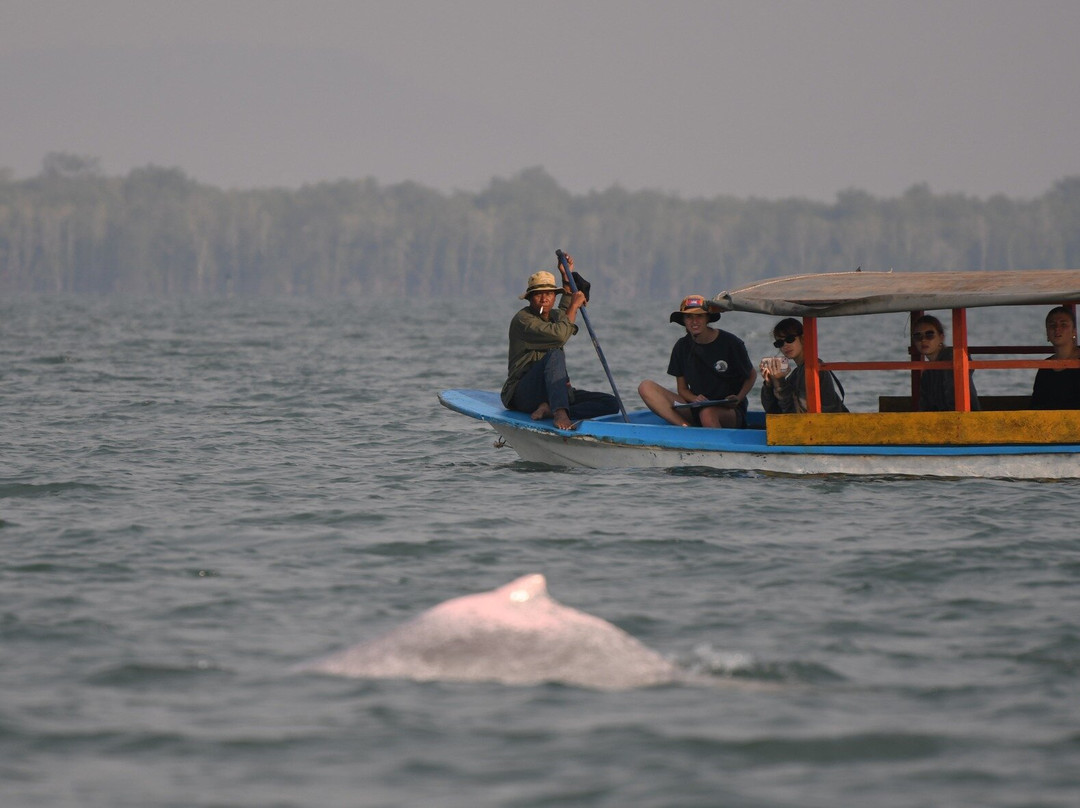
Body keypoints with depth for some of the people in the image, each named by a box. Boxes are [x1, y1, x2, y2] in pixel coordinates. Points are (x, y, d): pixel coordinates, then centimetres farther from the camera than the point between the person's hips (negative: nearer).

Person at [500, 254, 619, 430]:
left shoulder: (554, 315, 16)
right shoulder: (522, 319, -9)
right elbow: (559, 335, -23)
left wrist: (567, 277, 21)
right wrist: (574, 306, -12)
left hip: (554, 392, 8)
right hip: (522, 394, -8)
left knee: (611, 404, -13)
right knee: (555, 354, -36)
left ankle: (550, 410, -30)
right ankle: (560, 412, -52)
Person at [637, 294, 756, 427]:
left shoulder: (731, 343, -5)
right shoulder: (682, 347, 5)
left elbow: (751, 376, 7)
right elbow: (682, 389, 9)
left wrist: (738, 399, -12)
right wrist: (695, 399, -15)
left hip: (729, 412, -5)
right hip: (696, 410, 5)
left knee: (707, 413, -44)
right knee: (646, 387, -15)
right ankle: (686, 427, -31)